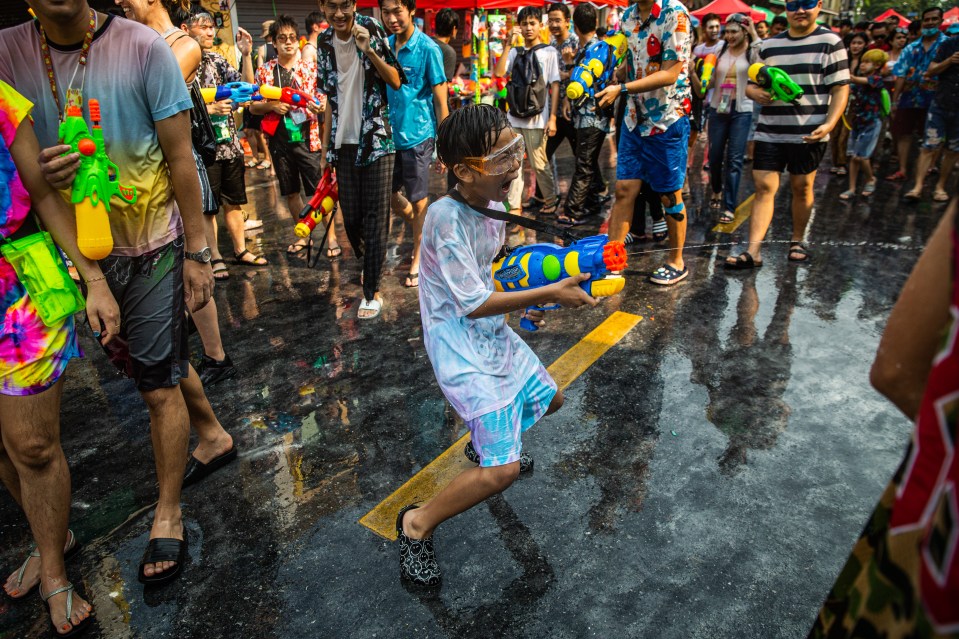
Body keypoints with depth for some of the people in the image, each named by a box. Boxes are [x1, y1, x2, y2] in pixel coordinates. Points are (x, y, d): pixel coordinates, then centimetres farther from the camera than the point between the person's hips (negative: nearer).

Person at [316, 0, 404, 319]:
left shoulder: (372, 30, -4)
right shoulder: (324, 42, 8)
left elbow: (395, 81, -9)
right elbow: (330, 99, 13)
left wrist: (368, 50, -22)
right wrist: (325, 148, 12)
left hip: (376, 140, -4)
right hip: (343, 143, 4)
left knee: (375, 216, -3)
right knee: (350, 216, 9)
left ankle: (372, 291, 3)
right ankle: (368, 264, 36)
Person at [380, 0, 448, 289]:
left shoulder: (427, 48, -11)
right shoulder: (385, 45, 4)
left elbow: (440, 100, -10)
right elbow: (382, 88, 14)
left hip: (417, 136, -6)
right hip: (390, 135, 6)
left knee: (419, 202, 4)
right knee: (389, 195, 13)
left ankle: (418, 259, 20)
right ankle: (423, 232, 38)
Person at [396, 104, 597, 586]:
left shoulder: (492, 204, 2)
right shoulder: (446, 216, -25)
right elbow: (473, 304, -25)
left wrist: (521, 302, 7)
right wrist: (549, 293, -21)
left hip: (494, 333, 9)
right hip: (460, 350, -9)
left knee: (549, 398, 27)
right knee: (502, 470, -15)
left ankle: (485, 441, 52)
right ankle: (417, 524, 8)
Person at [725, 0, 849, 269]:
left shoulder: (830, 42, 1)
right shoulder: (769, 46, 12)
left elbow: (841, 88, -4)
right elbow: (750, 83, 17)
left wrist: (829, 124, -19)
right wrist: (757, 93, -8)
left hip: (808, 134, -2)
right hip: (769, 132, 2)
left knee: (802, 188, 9)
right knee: (764, 188, -6)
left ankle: (797, 241, 27)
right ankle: (753, 252, -10)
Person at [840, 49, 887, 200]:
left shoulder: (877, 78, -11)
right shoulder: (859, 79, 8)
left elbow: (856, 80, -29)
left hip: (871, 123, -6)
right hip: (857, 121, 6)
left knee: (860, 156, -5)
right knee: (853, 156, 4)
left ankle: (871, 179, 21)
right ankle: (851, 189, 9)